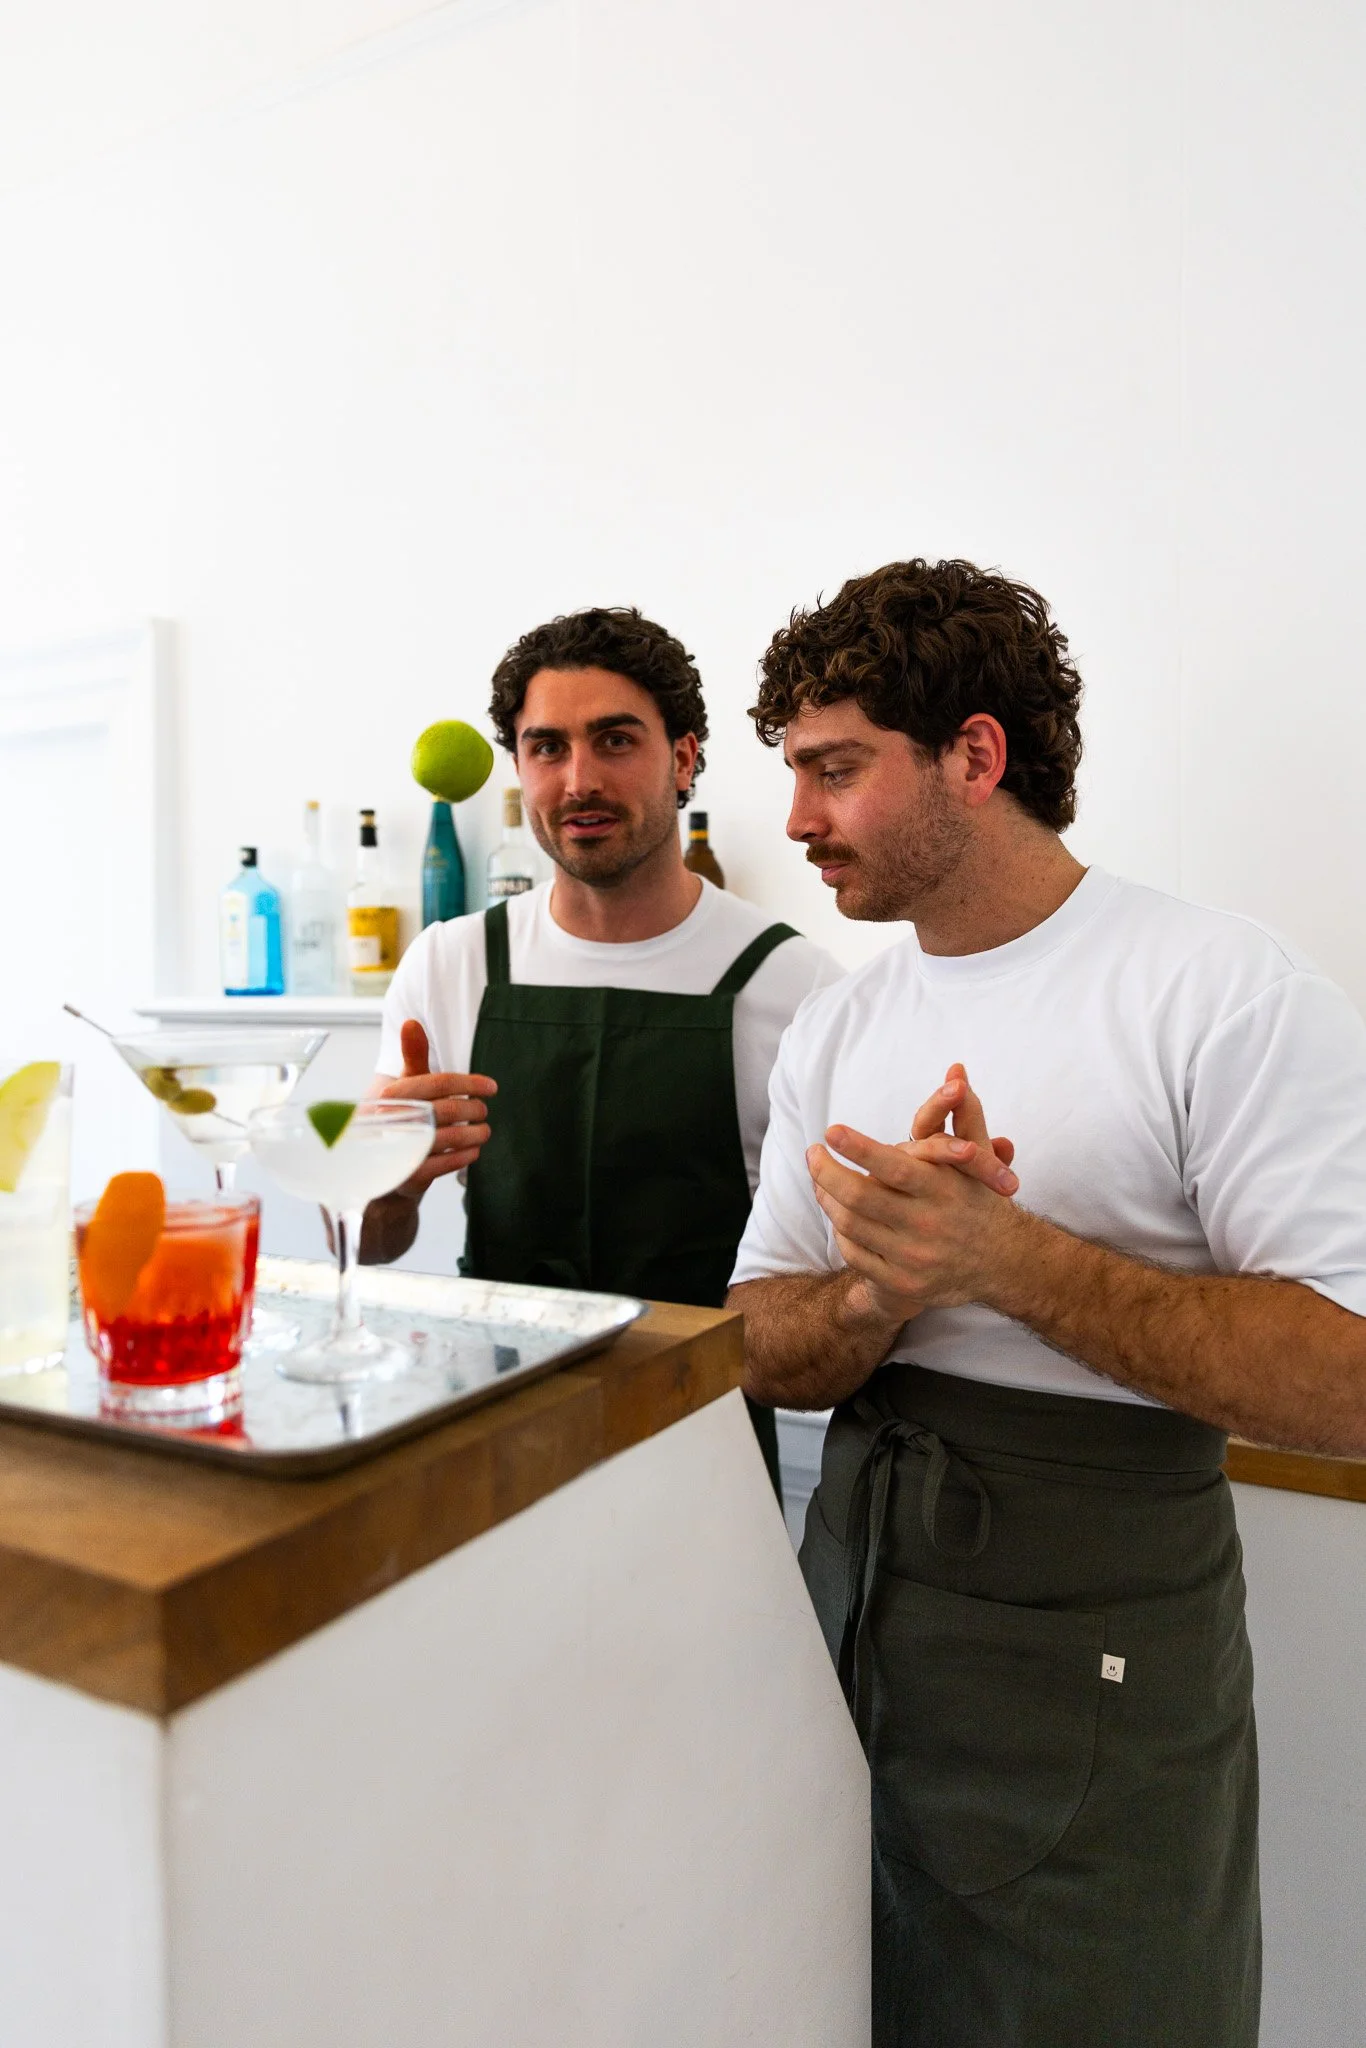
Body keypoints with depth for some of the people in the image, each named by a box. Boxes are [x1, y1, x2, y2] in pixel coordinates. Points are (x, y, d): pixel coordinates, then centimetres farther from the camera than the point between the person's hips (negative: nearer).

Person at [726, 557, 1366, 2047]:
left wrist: (1005, 1261, -30)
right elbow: (767, 1357, 1)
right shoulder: (832, 1030, 3)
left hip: (1096, 1654, -5)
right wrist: (883, 1288, -21)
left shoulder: (1225, 994, -15)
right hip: (848, 1596, 6)